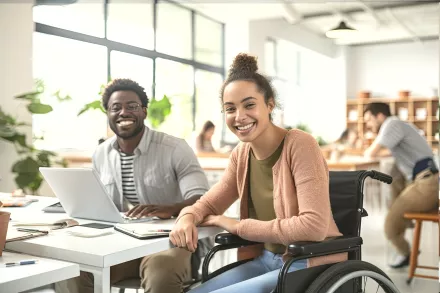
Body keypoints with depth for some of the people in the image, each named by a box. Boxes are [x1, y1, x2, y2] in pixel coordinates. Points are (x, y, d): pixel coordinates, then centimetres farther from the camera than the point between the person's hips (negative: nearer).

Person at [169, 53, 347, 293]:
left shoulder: (299, 145, -19)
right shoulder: (241, 154, 2)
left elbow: (314, 226, -27)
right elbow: (208, 203, 9)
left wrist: (238, 226, -19)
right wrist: (188, 218, -15)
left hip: (311, 266, -6)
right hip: (267, 259, 6)